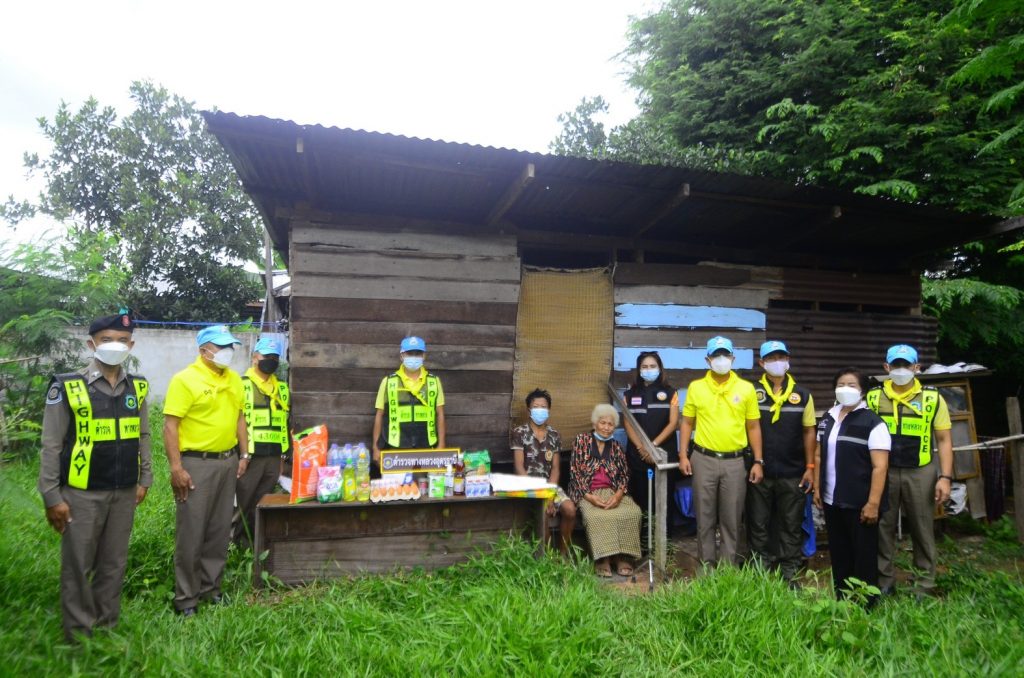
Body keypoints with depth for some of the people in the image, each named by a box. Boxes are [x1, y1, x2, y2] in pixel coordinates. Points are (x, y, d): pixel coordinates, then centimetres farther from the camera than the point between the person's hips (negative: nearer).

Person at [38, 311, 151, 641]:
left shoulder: (137, 387, 6)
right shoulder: (66, 387, -7)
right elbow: (51, 445, -6)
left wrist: (144, 479, 10)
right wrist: (51, 496, -8)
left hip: (124, 492, 4)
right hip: (82, 493, -4)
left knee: (114, 563, 13)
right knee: (78, 565, 7)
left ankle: (107, 626, 27)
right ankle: (79, 635, 21)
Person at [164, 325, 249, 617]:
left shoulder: (234, 379, 9)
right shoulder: (185, 379, -11)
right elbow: (170, 426, -14)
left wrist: (244, 455, 11)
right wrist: (176, 468, -18)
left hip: (227, 462, 6)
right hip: (196, 464, -6)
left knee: (219, 531, 14)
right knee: (191, 533, 2)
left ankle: (211, 587, 28)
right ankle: (186, 597, 16)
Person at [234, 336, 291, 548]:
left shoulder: (282, 389, 14)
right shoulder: (241, 385, -4)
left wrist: (284, 455, 16)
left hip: (274, 458, 5)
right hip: (249, 457, -5)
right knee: (245, 504, 1)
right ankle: (241, 542, 13)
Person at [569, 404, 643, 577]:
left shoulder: (616, 446, 15)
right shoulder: (581, 440, 5)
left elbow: (625, 475, 8)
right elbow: (575, 472, -2)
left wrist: (618, 495, -12)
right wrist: (589, 496, -14)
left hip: (613, 492, 3)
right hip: (587, 493, -3)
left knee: (633, 512, -26)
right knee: (596, 516, -35)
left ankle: (622, 557, -15)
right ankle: (602, 559, -20)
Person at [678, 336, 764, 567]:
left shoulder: (746, 388, 1)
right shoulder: (696, 387, 2)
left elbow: (753, 427, 4)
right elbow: (686, 423, 6)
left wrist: (758, 461, 0)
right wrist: (683, 456, -1)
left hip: (735, 461, 0)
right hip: (704, 459, 0)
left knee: (731, 517, 8)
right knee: (705, 516, 9)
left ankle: (728, 565, 22)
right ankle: (706, 563, 23)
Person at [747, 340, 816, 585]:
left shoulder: (802, 394, 4)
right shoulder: (751, 392, -1)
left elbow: (808, 431, 6)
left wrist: (810, 467, 2)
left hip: (793, 473, 1)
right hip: (759, 472, -1)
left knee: (791, 526, 10)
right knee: (758, 525, 9)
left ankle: (789, 574, 23)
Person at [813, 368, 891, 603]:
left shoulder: (872, 423, -11)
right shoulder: (827, 418, 9)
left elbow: (880, 466, -15)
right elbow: (819, 456, 15)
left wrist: (873, 503, -18)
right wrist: (817, 488, 11)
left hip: (860, 504, -6)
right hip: (832, 502, 6)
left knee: (863, 557, 7)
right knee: (838, 555, 16)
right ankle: (841, 602, 29)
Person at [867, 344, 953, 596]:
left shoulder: (932, 398, -1)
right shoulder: (873, 397, 2)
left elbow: (944, 440, 0)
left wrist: (945, 477, -7)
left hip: (920, 473, -1)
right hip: (883, 472, 1)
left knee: (923, 529, 10)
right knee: (883, 528, 9)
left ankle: (925, 586, 23)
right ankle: (884, 581, 22)